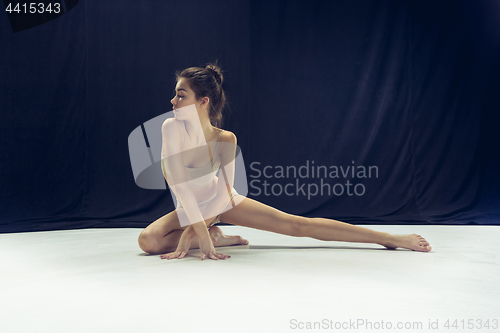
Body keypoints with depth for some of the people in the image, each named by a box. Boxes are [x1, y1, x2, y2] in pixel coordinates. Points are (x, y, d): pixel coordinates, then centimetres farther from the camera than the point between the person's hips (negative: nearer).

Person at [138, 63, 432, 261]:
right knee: (148, 240, -25)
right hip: (189, 208, 2)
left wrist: (190, 232, -29)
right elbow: (178, 183, -29)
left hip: (222, 201, -1)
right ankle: (214, 237, -7)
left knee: (296, 224, -11)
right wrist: (200, 231, -33)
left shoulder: (225, 139, -25)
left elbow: (224, 191, -22)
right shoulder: (172, 127, -25)